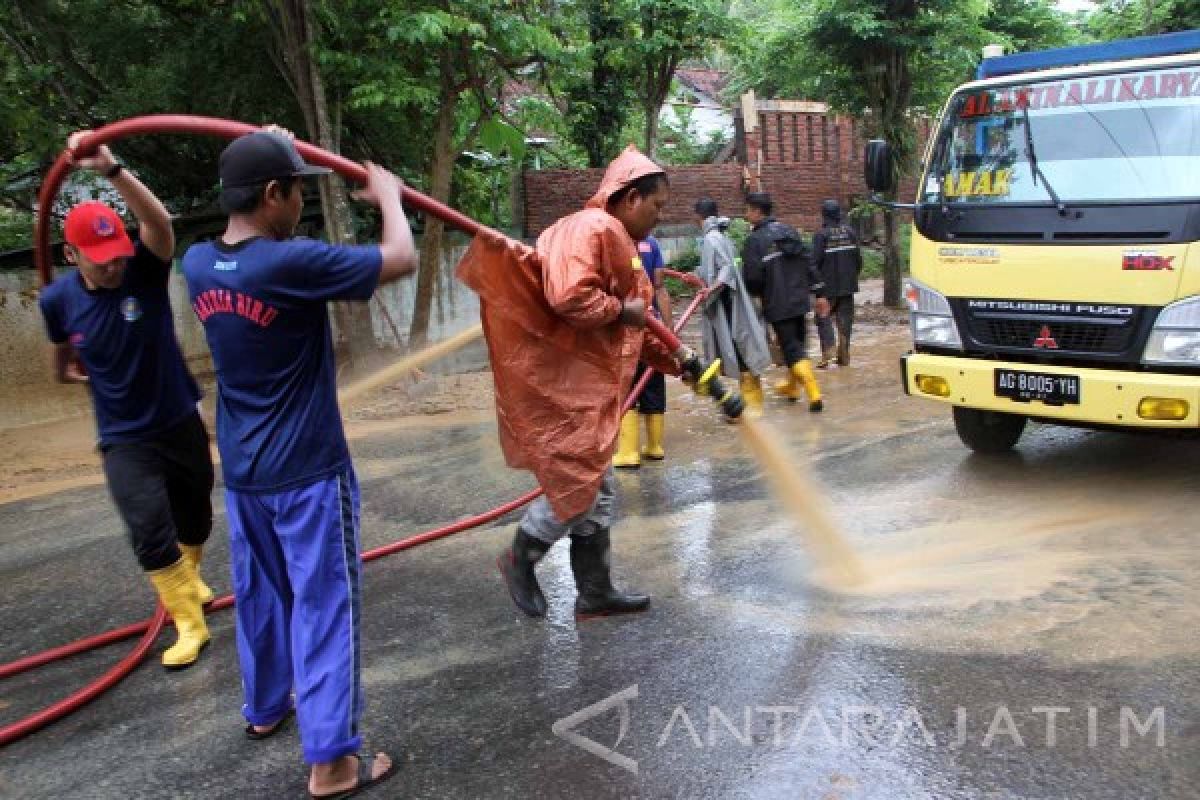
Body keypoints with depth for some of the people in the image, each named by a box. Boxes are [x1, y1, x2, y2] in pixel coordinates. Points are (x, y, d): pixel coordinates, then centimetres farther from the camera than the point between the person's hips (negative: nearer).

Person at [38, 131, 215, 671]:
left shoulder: (145, 272, -17)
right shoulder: (58, 299, -11)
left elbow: (160, 223, -39)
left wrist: (112, 170, -52)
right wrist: (67, 371, 30)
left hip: (181, 424, 1)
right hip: (124, 439, 0)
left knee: (194, 519, 18)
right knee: (149, 529, -15)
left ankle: (187, 579, 48)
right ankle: (189, 623, 0)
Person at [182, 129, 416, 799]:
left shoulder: (199, 264, -2)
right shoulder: (293, 263, -23)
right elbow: (402, 259, -15)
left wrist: (262, 155, 20)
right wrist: (388, 196, 3)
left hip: (241, 472, 7)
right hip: (307, 473, -7)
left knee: (261, 594, 22)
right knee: (324, 608, 2)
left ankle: (265, 707, 41)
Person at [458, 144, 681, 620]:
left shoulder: (619, 241, 19)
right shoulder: (592, 228, -15)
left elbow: (631, 328, 24)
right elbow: (568, 296, -32)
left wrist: (674, 363, 20)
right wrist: (621, 310, -16)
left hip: (590, 384, 11)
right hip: (566, 384, -11)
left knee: (598, 489, 14)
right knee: (580, 485, -4)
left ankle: (595, 593, 25)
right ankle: (520, 558, 19)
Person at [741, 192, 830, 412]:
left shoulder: (754, 240, -12)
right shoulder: (789, 231, 9)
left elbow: (753, 277, -17)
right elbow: (809, 263, 8)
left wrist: (758, 294, 5)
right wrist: (819, 293, 11)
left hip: (777, 305, -7)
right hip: (800, 300, 7)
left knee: (792, 349, -3)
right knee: (797, 342, 21)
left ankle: (815, 395, -10)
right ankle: (791, 386, 40)